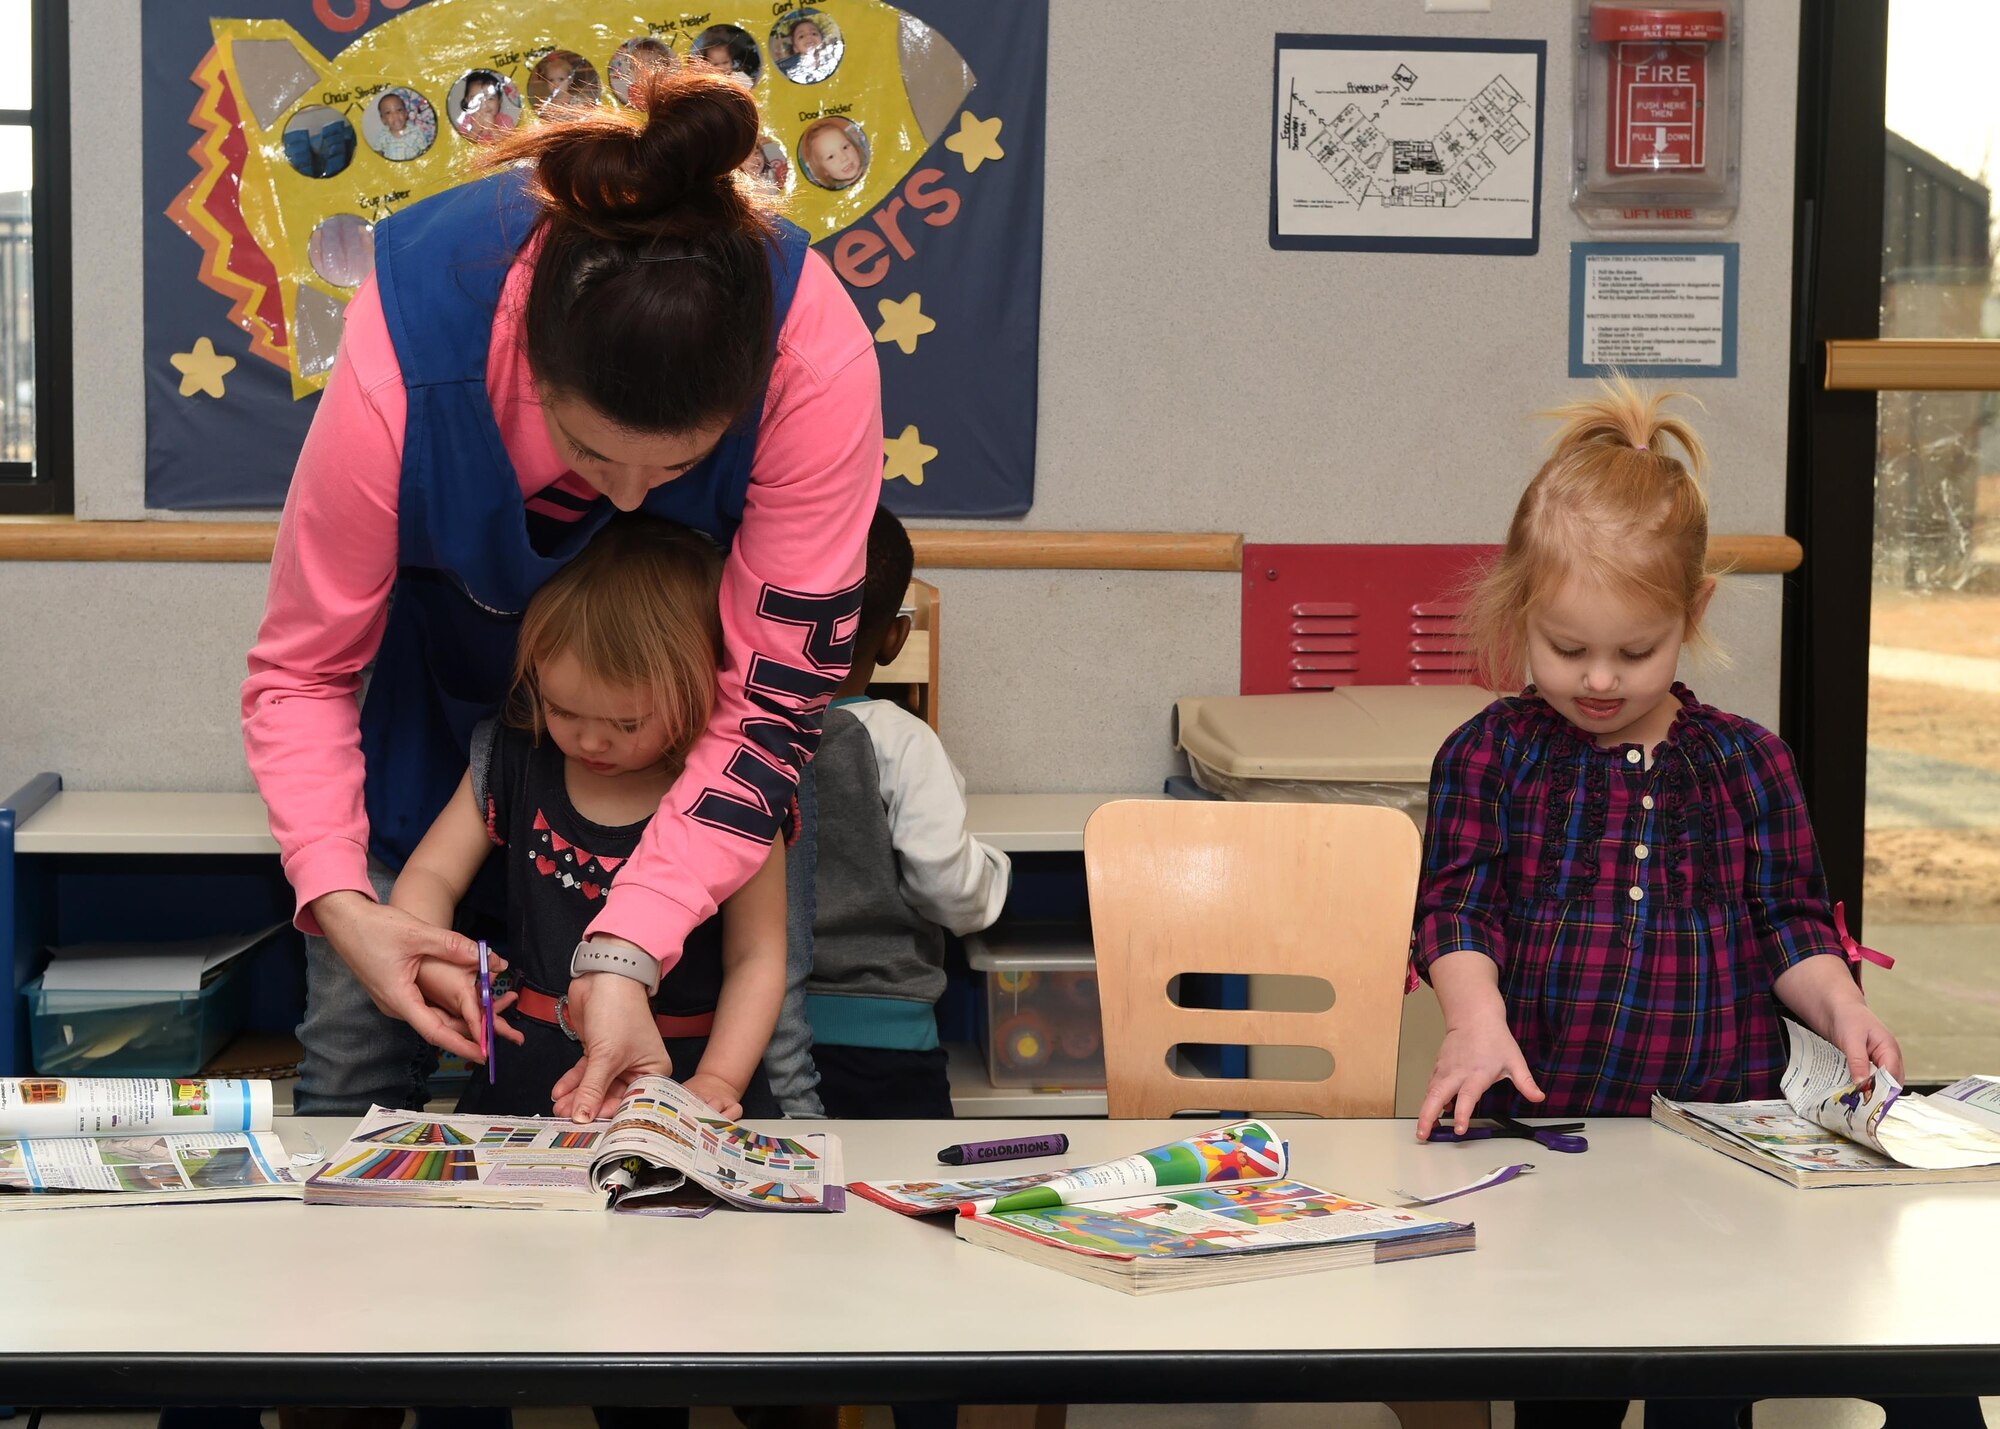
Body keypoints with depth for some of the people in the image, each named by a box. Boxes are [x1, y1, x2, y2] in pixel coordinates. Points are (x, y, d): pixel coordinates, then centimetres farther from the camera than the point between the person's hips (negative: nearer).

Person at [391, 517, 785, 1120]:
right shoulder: (513, 760, 6)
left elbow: (756, 957, -1)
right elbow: (430, 876, 10)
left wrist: (717, 1081, -13)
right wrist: (428, 960, -12)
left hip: (685, 1067, -2)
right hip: (535, 1064, 2)